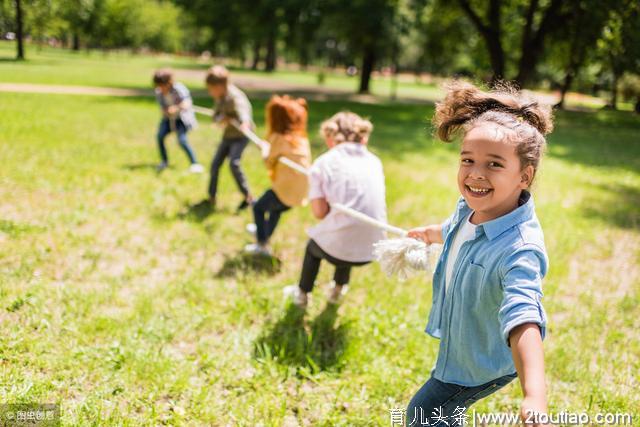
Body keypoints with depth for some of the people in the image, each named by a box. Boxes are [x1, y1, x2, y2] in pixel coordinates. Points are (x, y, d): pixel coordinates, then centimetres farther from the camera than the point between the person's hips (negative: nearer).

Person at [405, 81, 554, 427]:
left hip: (484, 361, -8)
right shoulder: (470, 208, -14)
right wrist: (428, 233, 36)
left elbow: (523, 320, -55)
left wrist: (535, 399, -70)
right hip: (459, 341, 8)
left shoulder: (519, 250, -41)